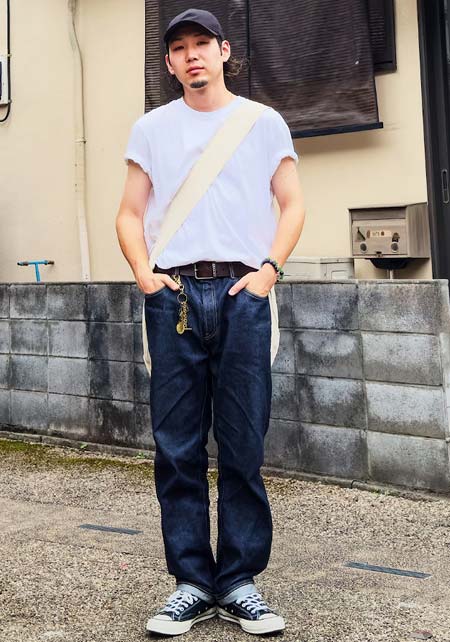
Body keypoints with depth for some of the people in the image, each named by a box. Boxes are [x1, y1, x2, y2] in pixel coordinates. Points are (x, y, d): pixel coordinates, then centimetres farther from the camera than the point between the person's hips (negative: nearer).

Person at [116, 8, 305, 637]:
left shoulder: (264, 123, 12)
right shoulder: (150, 128, 15)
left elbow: (293, 205, 10)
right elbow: (130, 213, 14)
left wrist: (269, 268, -5)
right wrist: (142, 269, -3)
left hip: (243, 293, -1)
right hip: (173, 295, 1)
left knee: (244, 445, -1)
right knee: (177, 446, 0)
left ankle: (239, 582, 8)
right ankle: (192, 583, 9)